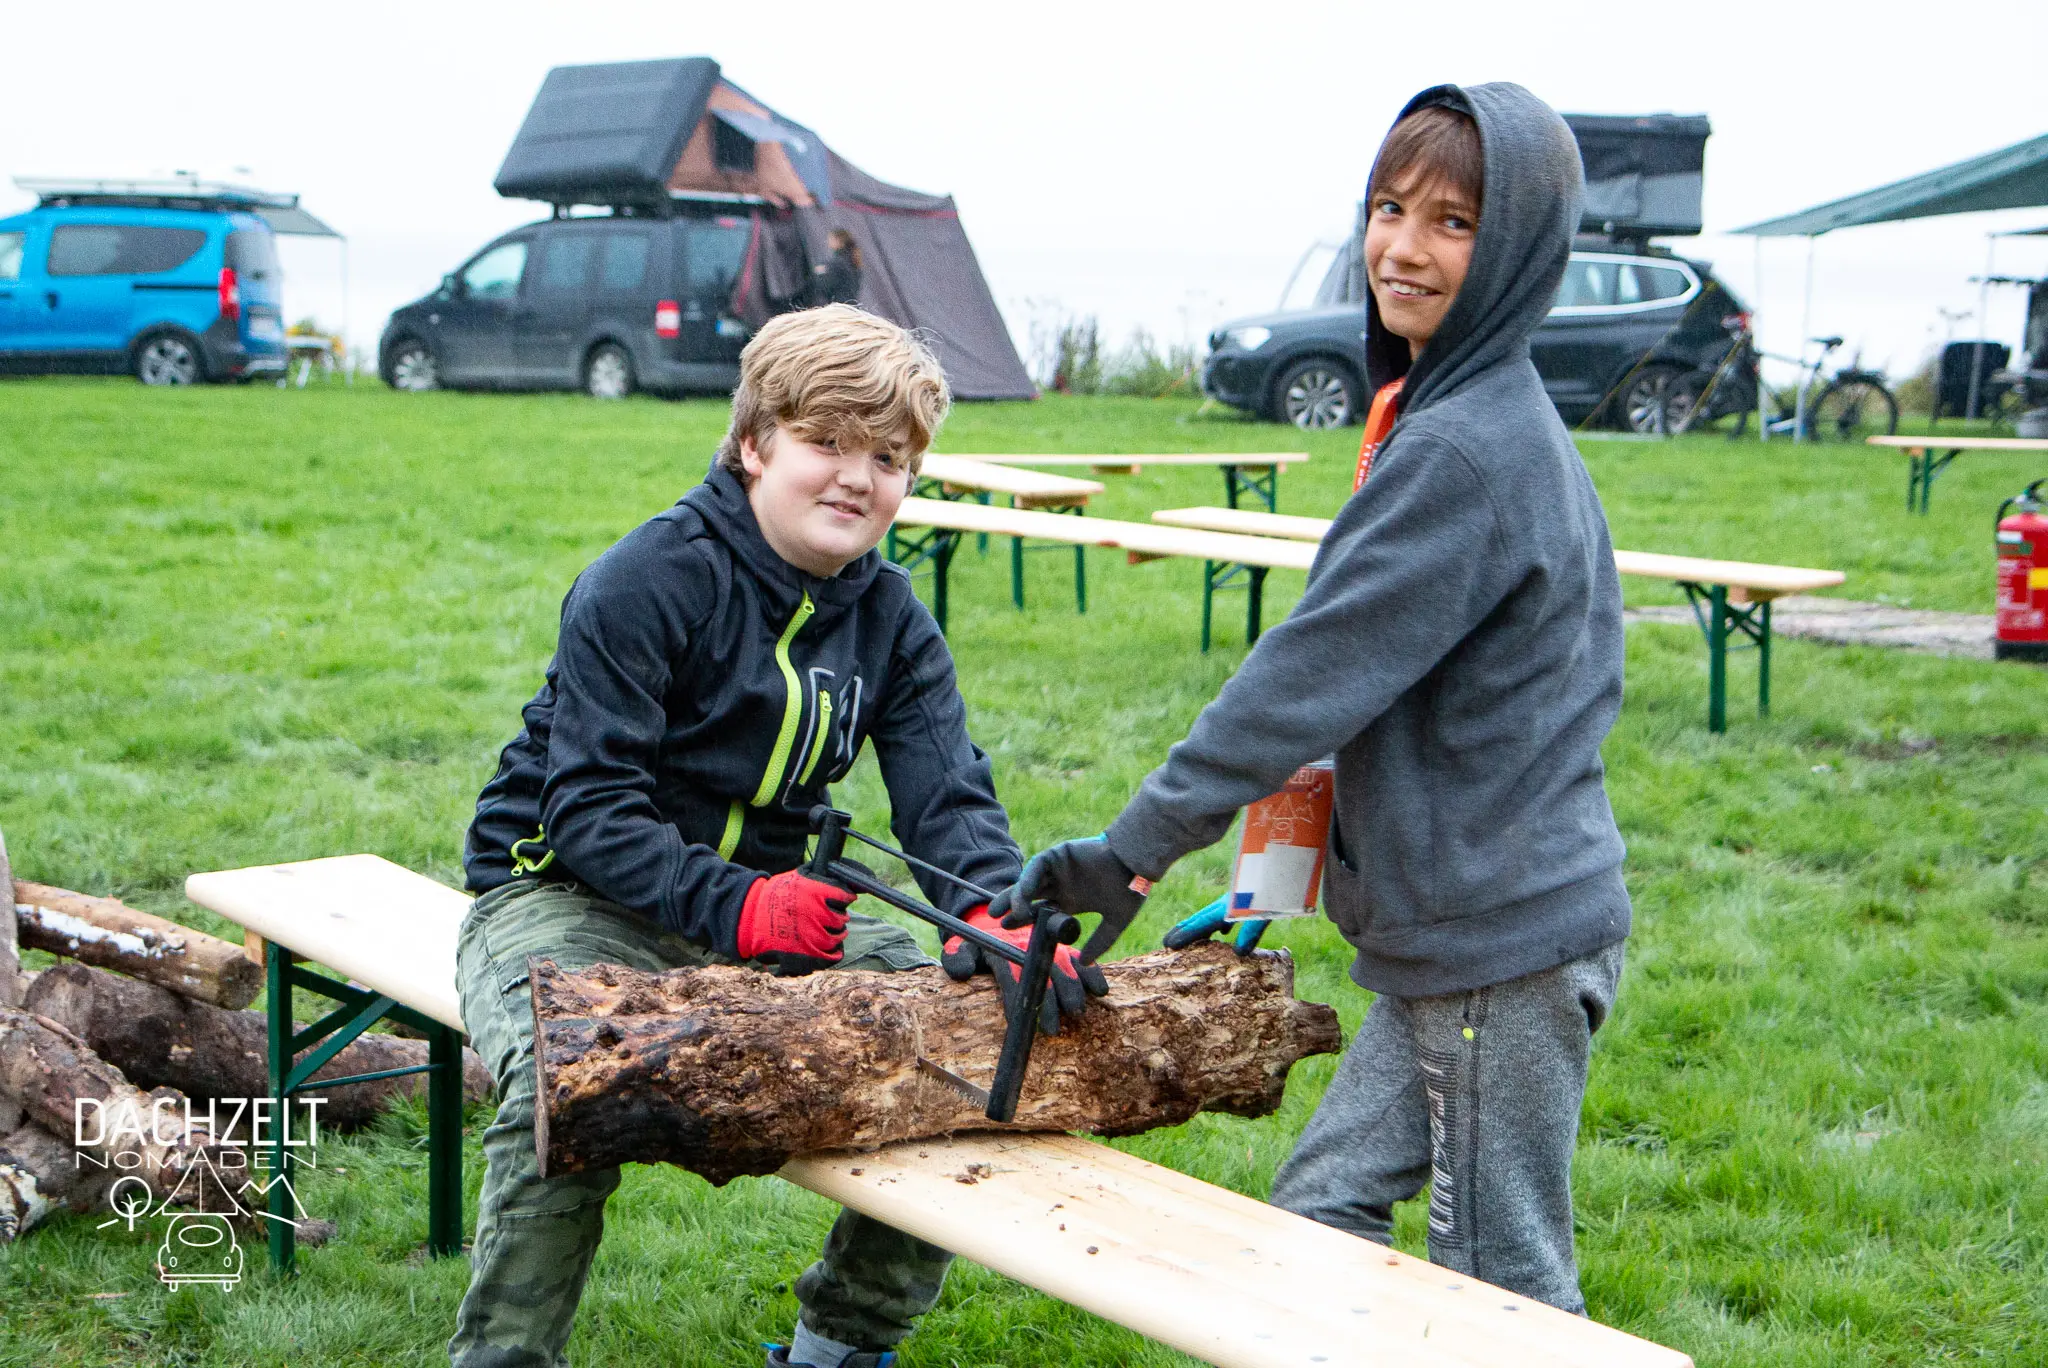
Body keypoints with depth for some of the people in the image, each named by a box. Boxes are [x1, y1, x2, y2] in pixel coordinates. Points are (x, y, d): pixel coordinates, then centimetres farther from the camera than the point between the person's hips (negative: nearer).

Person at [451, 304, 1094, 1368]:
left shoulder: (891, 619, 3)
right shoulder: (646, 580, -17)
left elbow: (947, 797, -7)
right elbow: (590, 808, -22)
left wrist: (996, 916, -30)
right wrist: (734, 909, -37)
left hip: (767, 897, 6)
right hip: (565, 888, -6)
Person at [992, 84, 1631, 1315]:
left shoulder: (1465, 450, -21)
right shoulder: (1498, 424, 11)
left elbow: (1318, 670, -23)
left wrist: (1139, 848, -20)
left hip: (1502, 946, -10)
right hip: (1465, 931, 10)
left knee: (1505, 1290, 3)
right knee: (1323, 1211, 16)